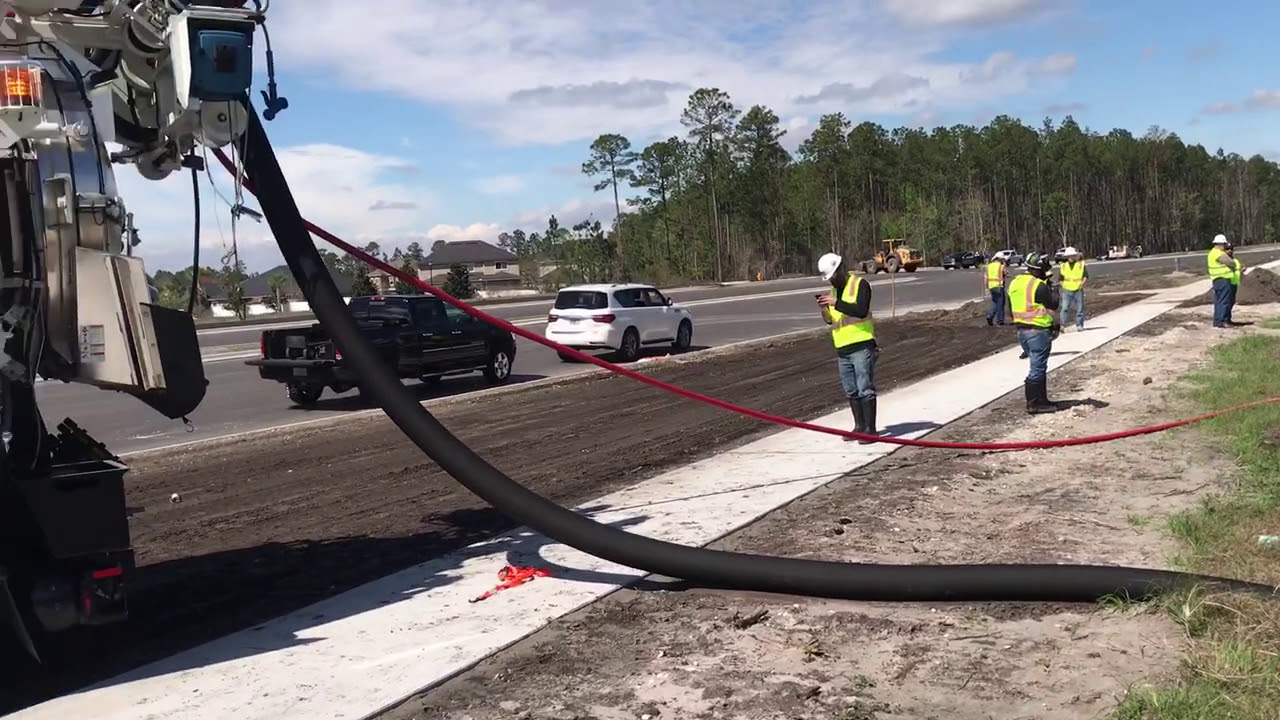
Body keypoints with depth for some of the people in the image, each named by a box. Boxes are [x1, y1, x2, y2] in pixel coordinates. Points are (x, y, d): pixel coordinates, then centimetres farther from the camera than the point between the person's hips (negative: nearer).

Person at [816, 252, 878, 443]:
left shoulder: (860, 284, -5)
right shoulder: (834, 289, 18)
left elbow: (861, 310, -20)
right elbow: (830, 320, 20)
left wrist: (836, 303, -22)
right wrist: (825, 308, -1)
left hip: (862, 346, -8)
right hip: (842, 349, 8)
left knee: (865, 389, -6)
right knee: (851, 391, 11)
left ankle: (870, 429, -2)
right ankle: (859, 427, 20)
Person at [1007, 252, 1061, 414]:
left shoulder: (1015, 282, 9)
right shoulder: (1039, 286, -18)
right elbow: (1053, 305, -10)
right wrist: (1052, 288, 2)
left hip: (1021, 330, 9)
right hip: (1038, 331, -9)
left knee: (1039, 366, 20)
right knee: (1037, 369, -1)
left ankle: (1041, 400, 26)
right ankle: (1033, 404, 2)